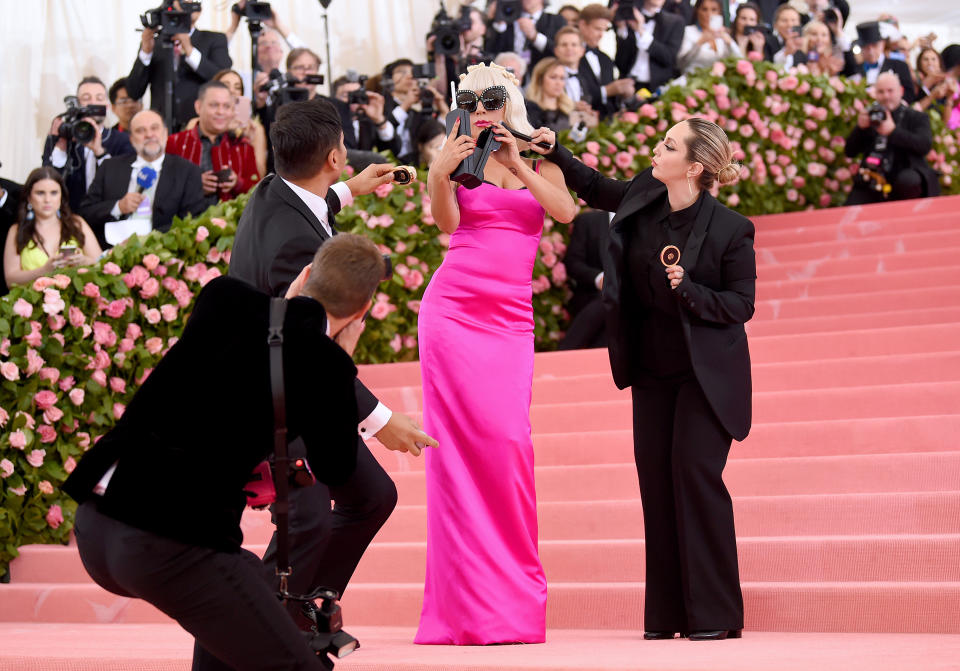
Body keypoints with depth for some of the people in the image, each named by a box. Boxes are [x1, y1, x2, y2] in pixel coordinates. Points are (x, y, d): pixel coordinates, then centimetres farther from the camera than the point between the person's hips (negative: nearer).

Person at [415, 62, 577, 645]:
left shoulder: (538, 160, 14)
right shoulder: (459, 158, 8)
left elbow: (565, 211, -4)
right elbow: (445, 220, -8)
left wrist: (518, 164, -11)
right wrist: (440, 174, -25)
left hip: (511, 318, 2)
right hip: (453, 308, -2)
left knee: (509, 443, -5)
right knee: (461, 443, -6)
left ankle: (511, 601, 5)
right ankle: (468, 605, -3)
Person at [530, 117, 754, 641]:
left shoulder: (729, 229, -17)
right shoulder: (643, 197, -1)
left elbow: (742, 304, -13)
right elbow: (596, 189, 19)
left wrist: (689, 289, -27)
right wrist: (555, 151, 8)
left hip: (705, 373, -6)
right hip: (652, 370, 6)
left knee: (695, 474, -12)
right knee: (655, 480, 5)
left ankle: (715, 613, -5)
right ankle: (666, 614, 11)